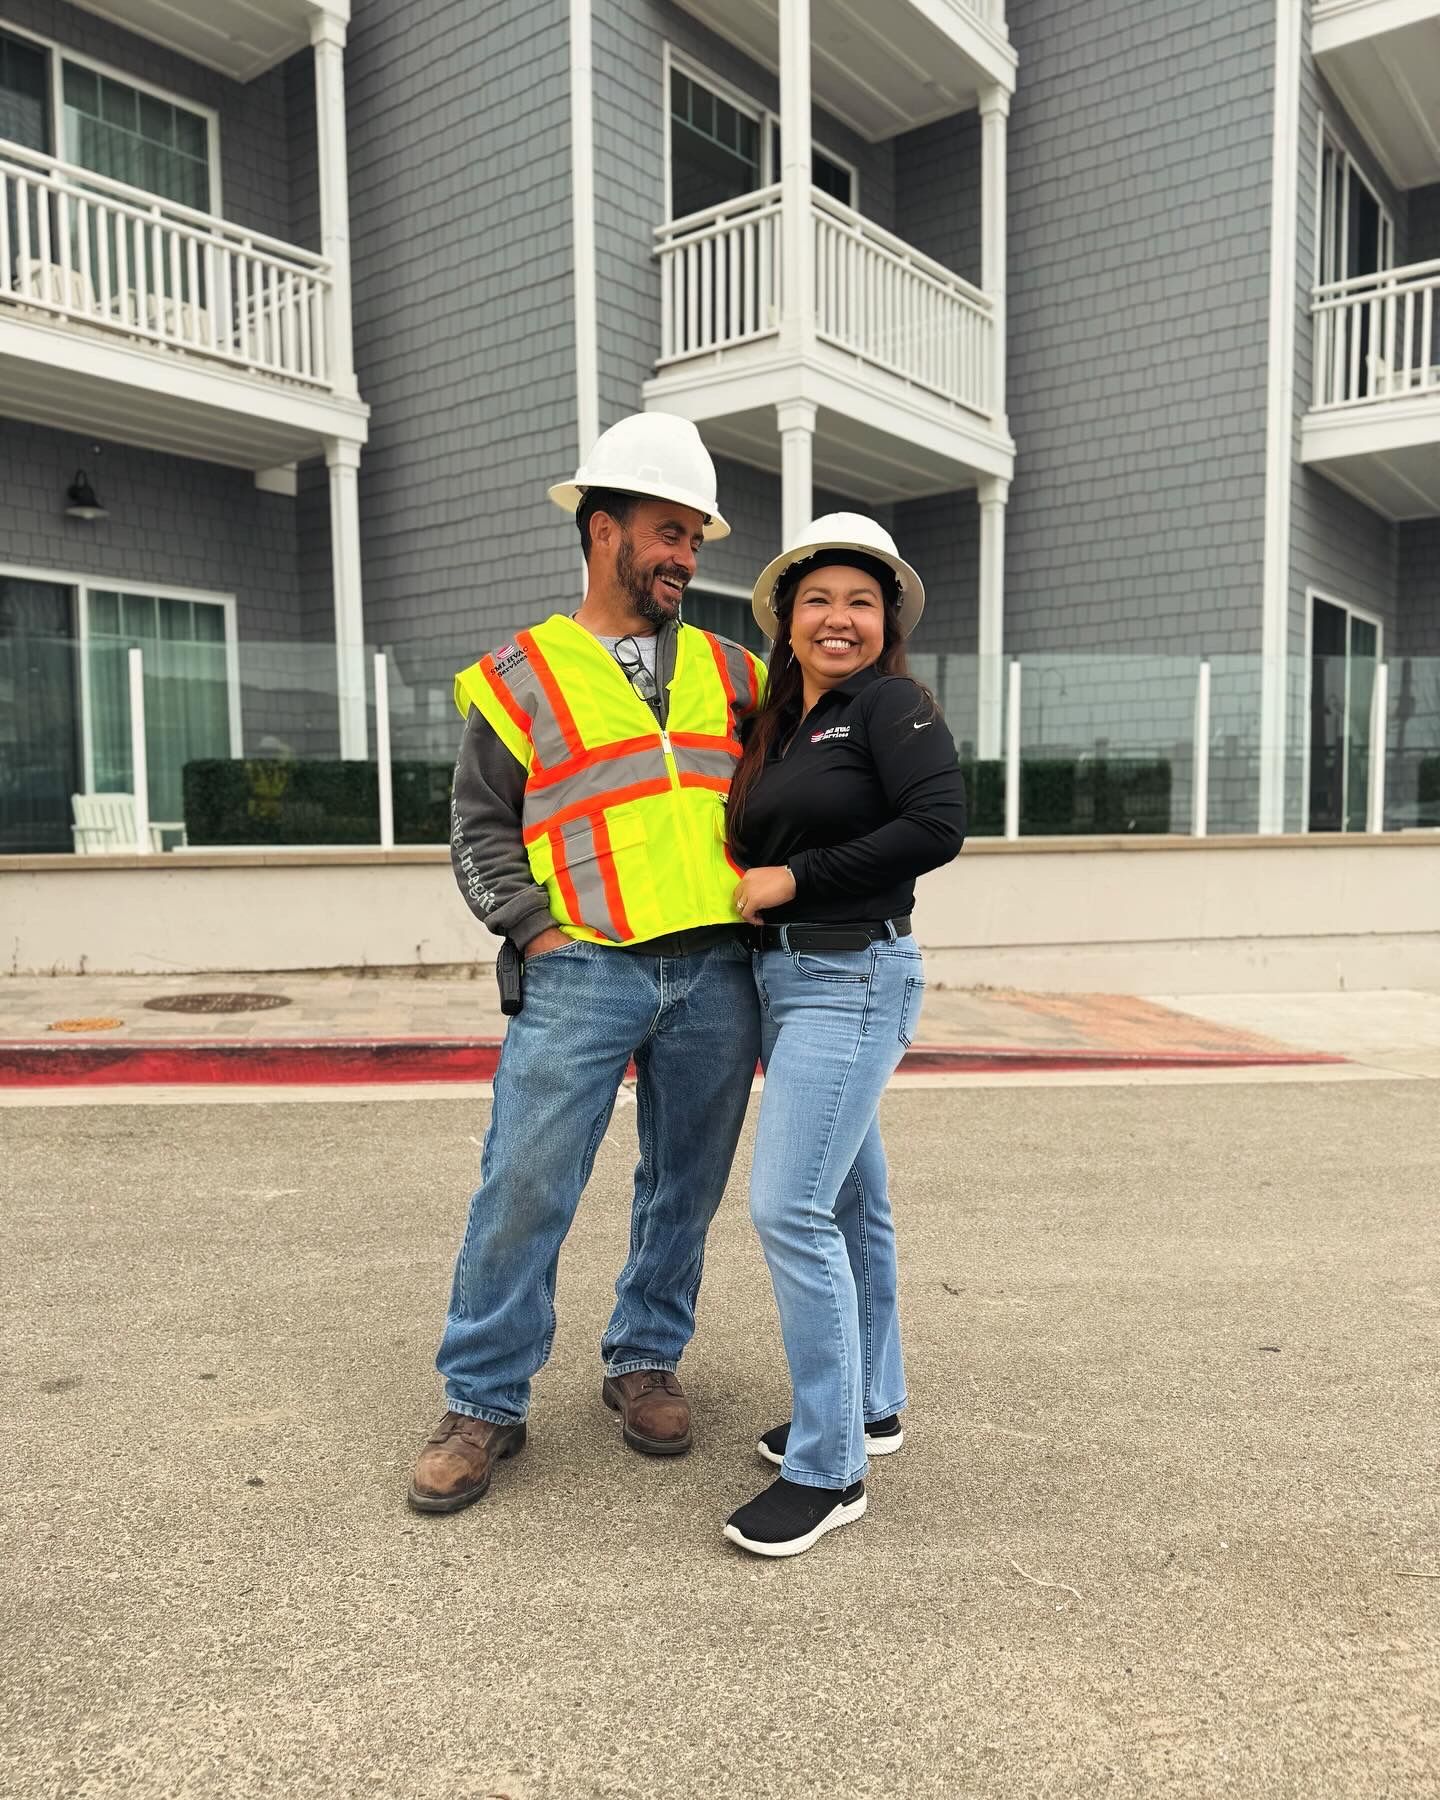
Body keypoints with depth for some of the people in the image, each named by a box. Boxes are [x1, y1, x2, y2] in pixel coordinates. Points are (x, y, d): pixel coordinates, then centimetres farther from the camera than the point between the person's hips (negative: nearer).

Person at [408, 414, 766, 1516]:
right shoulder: (521, 676, 6)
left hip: (717, 973, 4)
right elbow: (480, 833, 5)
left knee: (685, 1188, 12)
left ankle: (646, 1362, 32)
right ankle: (485, 1405, 16)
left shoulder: (730, 673, 15)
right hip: (580, 973, -3)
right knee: (522, 1190, -2)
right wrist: (534, 930, -8)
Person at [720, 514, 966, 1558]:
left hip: (853, 978, -8)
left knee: (789, 1208, -13)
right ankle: (871, 1406, 31)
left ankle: (829, 1469, 0)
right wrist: (743, 889, -1)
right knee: (849, 1199, 16)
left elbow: (938, 825, -20)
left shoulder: (891, 705, -7)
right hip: (782, 979, 8)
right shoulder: (777, 729, 15)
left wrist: (794, 879, -16)